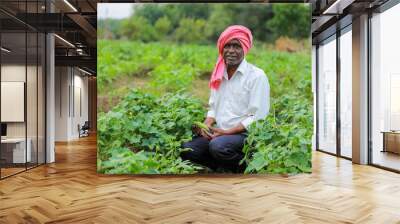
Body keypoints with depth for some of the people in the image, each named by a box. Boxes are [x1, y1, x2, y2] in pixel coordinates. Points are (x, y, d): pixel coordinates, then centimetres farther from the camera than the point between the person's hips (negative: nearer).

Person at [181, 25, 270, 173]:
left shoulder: (257, 76, -7)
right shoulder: (219, 75, 13)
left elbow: (257, 118, -12)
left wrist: (227, 132, -17)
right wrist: (207, 125, -5)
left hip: (245, 134, -5)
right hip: (220, 133, 6)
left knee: (218, 146, -35)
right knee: (186, 149, -17)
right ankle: (224, 169, 2)